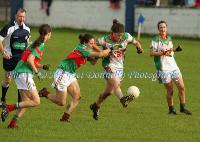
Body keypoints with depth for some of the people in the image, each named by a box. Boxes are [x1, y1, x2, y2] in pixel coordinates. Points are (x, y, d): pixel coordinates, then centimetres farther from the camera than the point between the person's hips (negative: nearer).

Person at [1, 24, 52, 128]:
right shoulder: (40, 45, -10)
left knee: (26, 102, 12)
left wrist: (42, 66, 12)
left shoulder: (36, 44, 19)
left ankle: (13, 122, 3)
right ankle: (9, 107, -14)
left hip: (18, 73, 10)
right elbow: (29, 60, -20)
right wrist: (37, 72, -9)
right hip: (24, 74, -10)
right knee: (36, 102, -7)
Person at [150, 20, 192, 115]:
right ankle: (171, 109, 14)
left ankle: (182, 108, 12)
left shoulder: (169, 38, 13)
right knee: (170, 91, -2)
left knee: (181, 87, 0)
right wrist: (163, 52, -21)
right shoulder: (156, 39, -6)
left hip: (173, 67, 6)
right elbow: (151, 53, -12)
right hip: (164, 69, -6)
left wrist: (175, 50, 8)